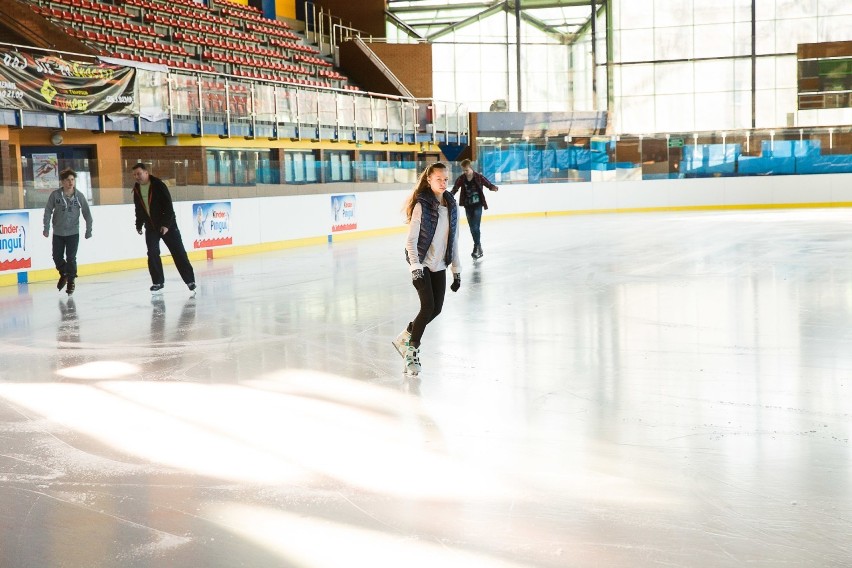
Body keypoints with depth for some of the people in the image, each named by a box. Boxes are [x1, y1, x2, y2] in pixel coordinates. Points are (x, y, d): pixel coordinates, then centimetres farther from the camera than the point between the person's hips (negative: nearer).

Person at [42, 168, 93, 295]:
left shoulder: (79, 196, -8)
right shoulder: (55, 195, -9)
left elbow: (87, 214, 0)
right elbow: (48, 211, -2)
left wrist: (88, 230, 1)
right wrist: (46, 228, -4)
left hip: (73, 233, -1)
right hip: (58, 233, 1)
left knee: (71, 258, -2)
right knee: (57, 257, 8)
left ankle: (71, 280, 16)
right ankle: (64, 274, 36)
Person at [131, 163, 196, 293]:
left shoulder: (158, 185, -16)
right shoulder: (137, 189, 3)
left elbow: (168, 206, -18)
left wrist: (166, 224, -22)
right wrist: (139, 225, 12)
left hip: (167, 225, -5)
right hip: (150, 226, 5)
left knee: (178, 252, -3)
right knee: (152, 254, -3)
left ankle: (190, 280, 1)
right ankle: (158, 282, 7)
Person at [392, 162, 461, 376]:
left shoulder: (451, 206, 6)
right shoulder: (422, 205, -12)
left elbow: (453, 240, 12)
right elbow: (411, 240, -13)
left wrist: (456, 270, 11)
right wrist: (415, 267, -21)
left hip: (439, 266, 6)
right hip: (422, 264, -6)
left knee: (436, 309, 4)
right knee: (428, 306, -13)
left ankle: (405, 338, 25)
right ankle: (412, 351, 5)